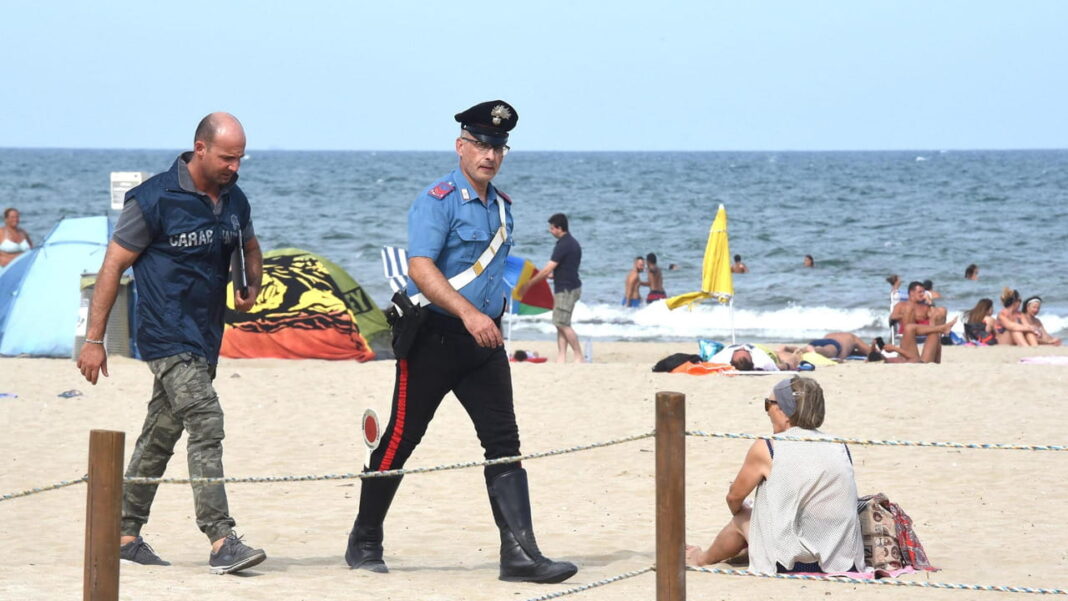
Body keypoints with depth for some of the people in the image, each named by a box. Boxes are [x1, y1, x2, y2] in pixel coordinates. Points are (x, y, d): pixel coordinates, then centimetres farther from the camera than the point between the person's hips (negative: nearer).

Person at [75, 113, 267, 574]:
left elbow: (250, 247, 29)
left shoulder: (234, 201, 8)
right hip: (167, 336, -7)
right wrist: (94, 340, -9)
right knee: (205, 424, -19)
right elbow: (113, 266, -8)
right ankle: (221, 542, -23)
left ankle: (124, 534, 24)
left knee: (162, 433, 14)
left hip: (205, 337, 7)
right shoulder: (154, 200, -12)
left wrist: (252, 287, 6)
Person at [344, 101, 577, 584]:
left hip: (484, 343, 7)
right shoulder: (437, 201, -11)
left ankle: (520, 553, -6)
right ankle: (364, 543, 16)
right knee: (401, 439, 2)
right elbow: (420, 268, -23)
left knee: (504, 443, -3)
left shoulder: (502, 207, 14)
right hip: (432, 339, -7)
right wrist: (467, 313, -34)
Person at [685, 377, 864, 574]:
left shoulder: (765, 449, -8)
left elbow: (734, 496, 7)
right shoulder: (841, 448, 5)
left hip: (790, 565, -4)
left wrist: (739, 511, 32)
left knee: (742, 521, 24)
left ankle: (703, 558, 51)